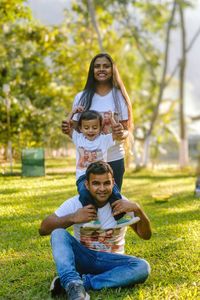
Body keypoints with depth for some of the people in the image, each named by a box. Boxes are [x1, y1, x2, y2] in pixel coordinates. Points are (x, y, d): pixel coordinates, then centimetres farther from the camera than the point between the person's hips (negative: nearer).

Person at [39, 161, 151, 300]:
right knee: (58, 233, -26)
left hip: (110, 261, 0)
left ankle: (82, 282, -32)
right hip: (82, 257, 0)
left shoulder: (121, 203, -7)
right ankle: (74, 285, -43)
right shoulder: (75, 203, -8)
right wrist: (72, 218, -25)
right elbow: (43, 229, -11)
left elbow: (146, 235, -8)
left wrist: (137, 209, -26)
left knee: (143, 267, -29)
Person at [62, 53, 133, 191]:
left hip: (114, 160, 0)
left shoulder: (119, 96, 2)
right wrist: (67, 130, -14)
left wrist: (122, 133, -20)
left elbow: (127, 131, 3)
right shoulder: (82, 97, 3)